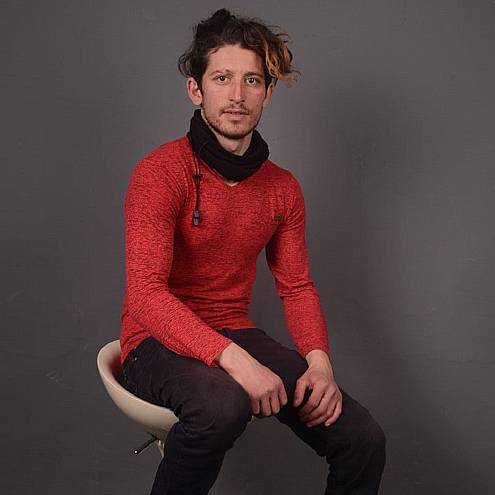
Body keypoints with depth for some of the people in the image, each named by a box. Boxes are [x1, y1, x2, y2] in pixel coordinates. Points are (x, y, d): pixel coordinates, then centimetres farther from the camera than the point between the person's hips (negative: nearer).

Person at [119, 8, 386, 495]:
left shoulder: (282, 188, 5)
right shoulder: (160, 172, -14)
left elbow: (297, 286, 10)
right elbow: (145, 294, -23)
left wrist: (318, 359, -10)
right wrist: (232, 359, -35)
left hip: (236, 336, 5)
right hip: (159, 344, -5)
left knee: (364, 440, -10)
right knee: (223, 403, -39)